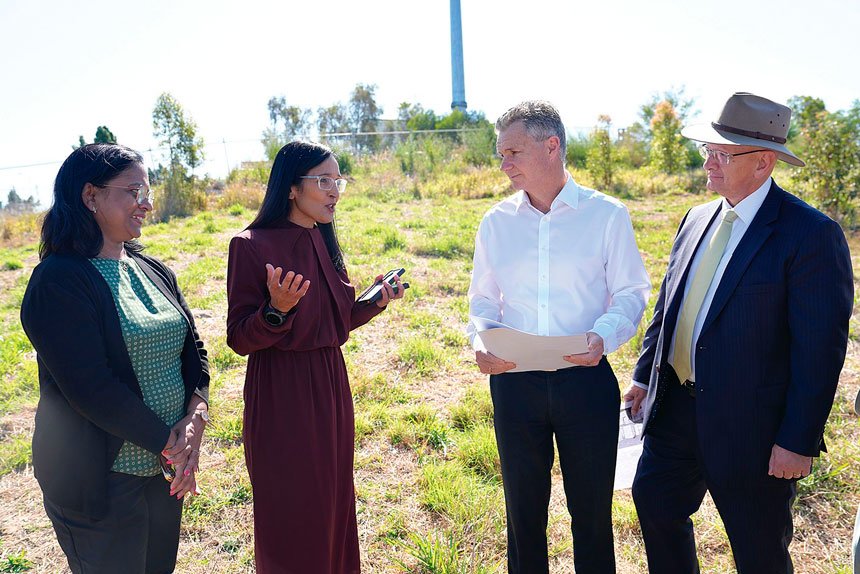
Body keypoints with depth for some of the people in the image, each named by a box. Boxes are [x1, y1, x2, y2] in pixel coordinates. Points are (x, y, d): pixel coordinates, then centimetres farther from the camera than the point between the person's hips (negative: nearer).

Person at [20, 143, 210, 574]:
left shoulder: (153, 271, 6)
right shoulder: (59, 281, -16)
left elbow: (193, 349, 6)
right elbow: (90, 387, -23)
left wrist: (196, 417, -12)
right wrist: (169, 444, -18)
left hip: (165, 469, 7)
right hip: (102, 478, -7)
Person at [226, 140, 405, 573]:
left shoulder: (324, 241, 7)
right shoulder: (252, 245, -14)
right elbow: (240, 339, -13)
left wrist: (374, 301, -2)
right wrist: (276, 311, -31)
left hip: (331, 386, 7)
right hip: (281, 395, -6)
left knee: (334, 501, 17)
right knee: (290, 513, 6)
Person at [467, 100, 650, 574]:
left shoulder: (606, 214, -3)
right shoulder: (495, 222, 5)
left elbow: (631, 293, -1)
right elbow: (482, 299, 9)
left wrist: (602, 336, -20)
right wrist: (481, 342, -10)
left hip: (587, 380, -2)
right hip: (513, 381, 2)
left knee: (591, 510, 12)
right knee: (523, 510, 15)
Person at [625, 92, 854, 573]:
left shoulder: (811, 234, -15)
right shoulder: (698, 219, 7)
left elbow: (821, 348, -16)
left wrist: (799, 440, -17)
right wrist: (645, 374, 13)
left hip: (750, 427, -6)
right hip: (676, 408, 7)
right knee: (655, 503, 19)